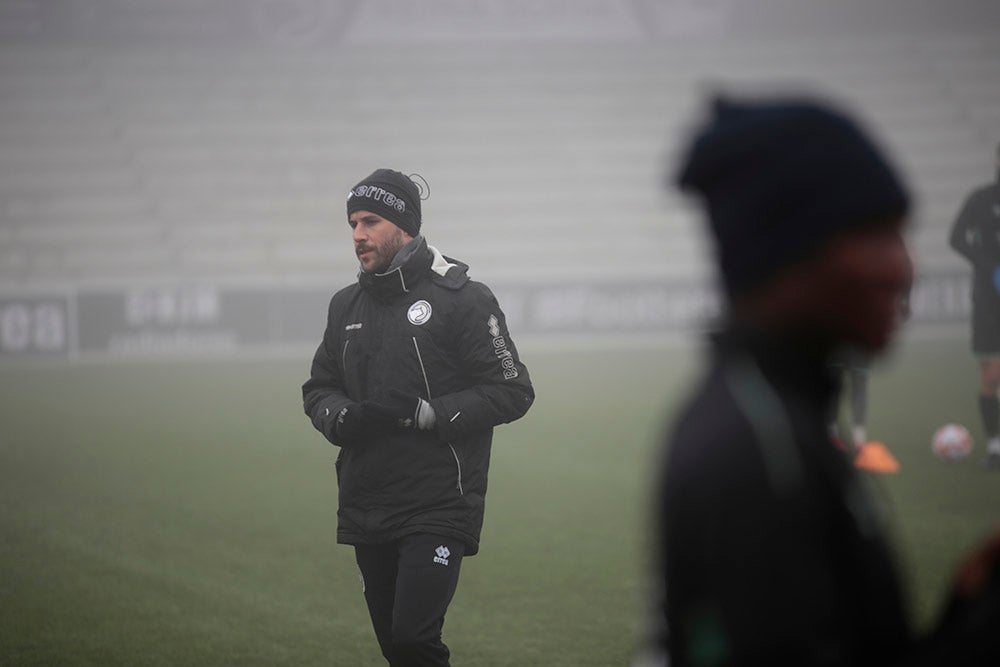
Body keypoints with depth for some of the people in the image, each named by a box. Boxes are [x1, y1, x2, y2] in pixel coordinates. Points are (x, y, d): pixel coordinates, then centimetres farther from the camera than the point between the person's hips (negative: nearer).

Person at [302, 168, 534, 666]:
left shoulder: (462, 299, -7)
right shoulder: (346, 306, 12)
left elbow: (512, 391, -10)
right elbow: (318, 388, 21)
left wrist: (421, 415, -19)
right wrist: (340, 418, -4)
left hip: (437, 508, -6)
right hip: (366, 508, 6)